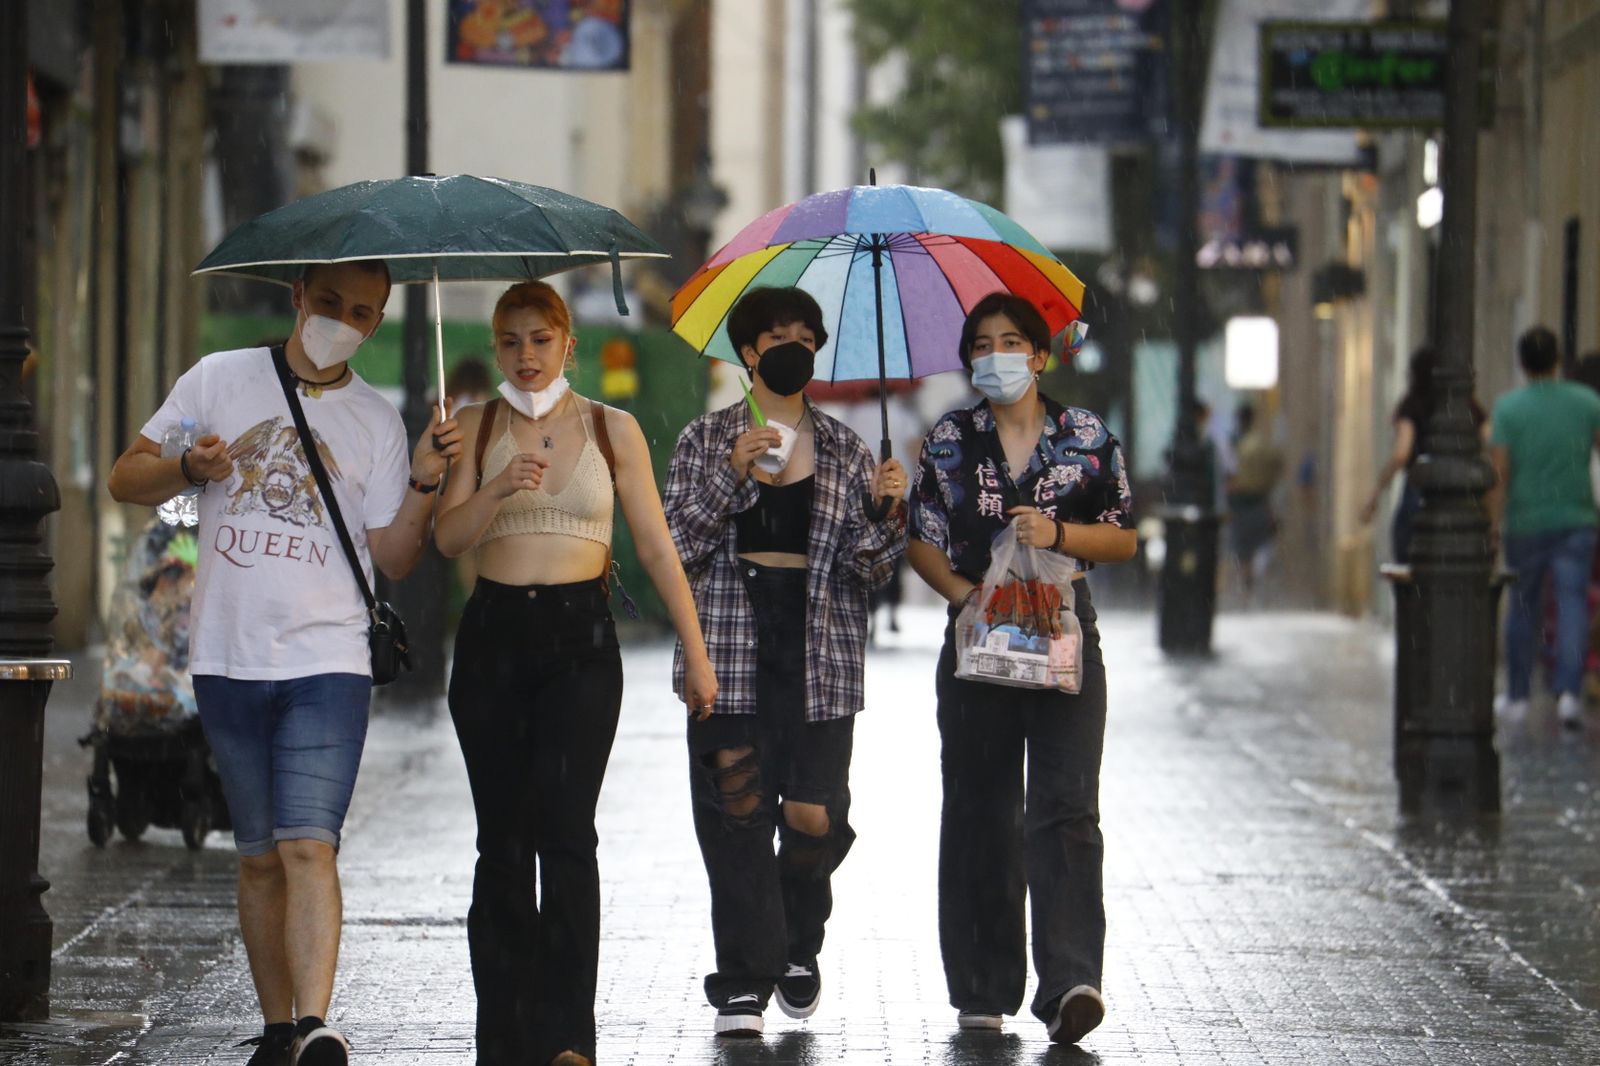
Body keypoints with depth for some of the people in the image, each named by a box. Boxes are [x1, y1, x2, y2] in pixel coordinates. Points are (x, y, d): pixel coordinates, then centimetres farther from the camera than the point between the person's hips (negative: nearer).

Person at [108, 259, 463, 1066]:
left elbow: (393, 559, 6)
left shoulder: (376, 422, 7)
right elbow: (127, 480, 8)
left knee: (308, 844, -17)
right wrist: (188, 469, -12)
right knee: (259, 857, 8)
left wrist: (423, 484, -10)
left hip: (327, 662, -2)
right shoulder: (219, 379, 7)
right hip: (227, 659, 2)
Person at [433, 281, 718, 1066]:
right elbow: (448, 537, -1)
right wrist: (500, 488, -20)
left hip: (580, 635, -2)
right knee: (502, 839, 3)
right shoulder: (477, 428, 8)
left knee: (564, 829, -15)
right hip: (492, 634, 2)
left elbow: (656, 546, 7)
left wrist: (695, 652, 5)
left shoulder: (611, 429, 6)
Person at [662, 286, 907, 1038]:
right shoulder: (706, 441, 7)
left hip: (819, 656, 1)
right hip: (730, 653, -1)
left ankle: (799, 944, 24)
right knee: (736, 811, -7)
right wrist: (731, 476, -15)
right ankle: (744, 983, -1)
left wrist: (885, 512, -11)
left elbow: (869, 571, 8)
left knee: (816, 818, -4)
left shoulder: (845, 452, 12)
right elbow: (677, 546, -3)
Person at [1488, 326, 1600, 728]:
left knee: (1522, 607, 13)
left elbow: (1499, 470, -7)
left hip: (1526, 521, 0)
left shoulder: (1508, 407, -4)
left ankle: (1517, 695, 21)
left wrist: (1495, 521, -2)